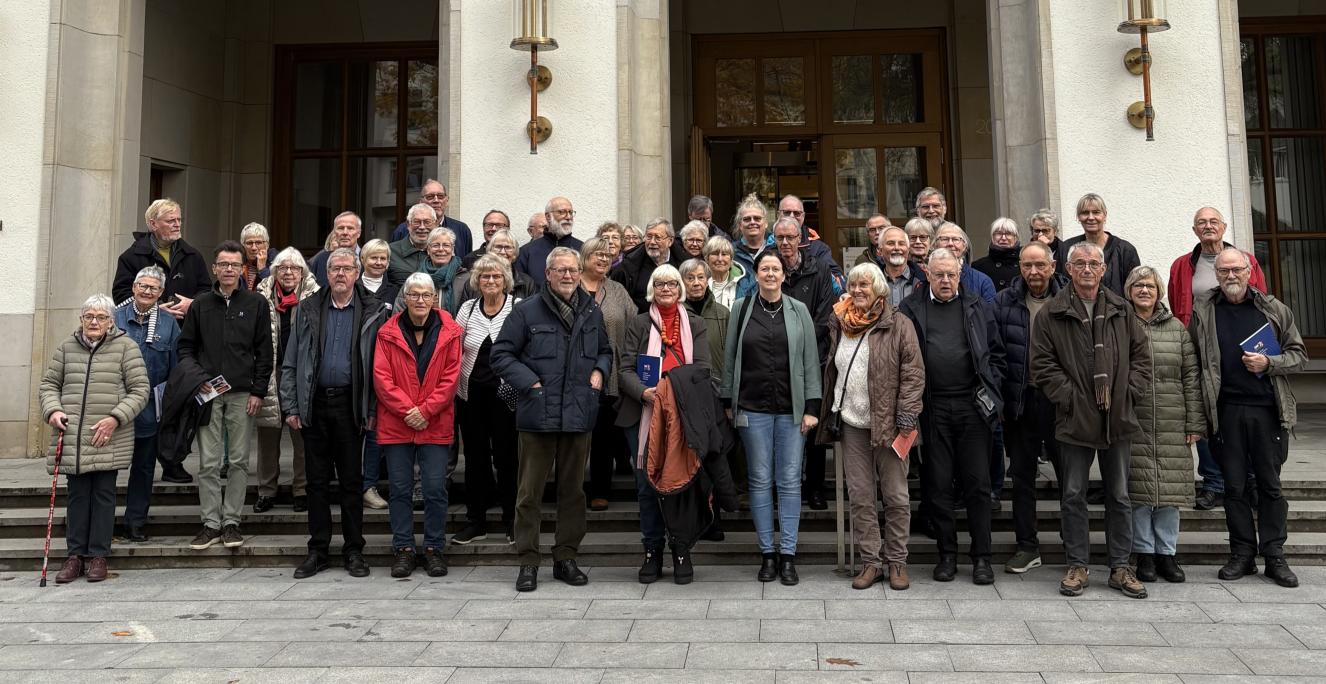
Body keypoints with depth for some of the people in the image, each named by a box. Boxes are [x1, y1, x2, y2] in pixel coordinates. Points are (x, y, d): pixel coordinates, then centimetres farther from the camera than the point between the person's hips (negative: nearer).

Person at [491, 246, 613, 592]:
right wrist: (530, 383, -11)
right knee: (530, 491, 2)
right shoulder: (527, 312, -3)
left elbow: (605, 351, 26)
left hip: (579, 415, 4)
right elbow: (501, 354, -1)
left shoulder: (591, 313, 11)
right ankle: (528, 562, 13)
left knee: (573, 489, 11)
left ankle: (566, 558, 24)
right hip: (538, 414, -4)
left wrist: (599, 371, 6)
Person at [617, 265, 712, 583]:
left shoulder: (695, 324, 11)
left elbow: (702, 367, 0)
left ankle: (682, 551, 13)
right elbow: (625, 369, 0)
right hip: (644, 415, 0)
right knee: (648, 484, 4)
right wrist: (643, 392, -20)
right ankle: (652, 551, 15)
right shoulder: (638, 324, 9)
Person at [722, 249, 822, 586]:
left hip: (791, 408, 0)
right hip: (753, 407, 0)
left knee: (790, 481, 2)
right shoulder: (741, 309, 4)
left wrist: (811, 407, -2)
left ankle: (788, 554, 11)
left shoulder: (798, 311, 4)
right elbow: (730, 358, 7)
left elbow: (811, 362, 3)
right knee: (760, 481, 5)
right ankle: (767, 553, 15)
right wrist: (728, 402, 5)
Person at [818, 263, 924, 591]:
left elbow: (913, 374, -7)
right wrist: (827, 414, 15)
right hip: (852, 423, 4)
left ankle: (897, 562, 16)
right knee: (860, 497, 6)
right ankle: (870, 562, 15)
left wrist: (906, 416, -13)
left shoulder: (898, 324, -4)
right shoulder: (839, 324, 11)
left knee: (896, 497, 4)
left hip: (888, 423, -4)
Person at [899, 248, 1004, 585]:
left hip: (972, 406, 1)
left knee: (977, 483, 3)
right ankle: (947, 554, 18)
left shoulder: (978, 308, 9)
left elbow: (996, 353, 13)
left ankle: (981, 556, 13)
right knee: (939, 484, 6)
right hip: (933, 409, 0)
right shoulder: (911, 309, 4)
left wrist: (989, 388, 2)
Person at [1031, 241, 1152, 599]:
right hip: (1075, 419, -2)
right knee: (1073, 496, 5)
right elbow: (1042, 365, -4)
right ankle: (1077, 566, 16)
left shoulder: (1121, 311, 8)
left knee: (1119, 496, 10)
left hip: (1118, 419, 3)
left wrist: (1126, 392, -2)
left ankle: (1120, 567, 20)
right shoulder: (1051, 314, -2)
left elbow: (1141, 356, 11)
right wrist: (1070, 396, -11)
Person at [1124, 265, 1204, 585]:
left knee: (1171, 487, 4)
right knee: (1138, 488, 0)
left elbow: (1191, 377, 8)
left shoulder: (1177, 328, 10)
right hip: (1132, 423, -2)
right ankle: (1144, 553, 10)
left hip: (1172, 425, 2)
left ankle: (1167, 552, 15)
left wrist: (1195, 423, 3)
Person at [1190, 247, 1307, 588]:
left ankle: (1274, 556, 15)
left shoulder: (1274, 309, 5)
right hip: (1225, 410, 0)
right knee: (1234, 486, 7)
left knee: (1270, 485, 6)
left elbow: (1298, 355, 9)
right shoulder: (1202, 310, 4)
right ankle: (1242, 554, 17)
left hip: (1268, 409, 0)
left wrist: (1268, 363, -11)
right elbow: (1192, 360, 5)